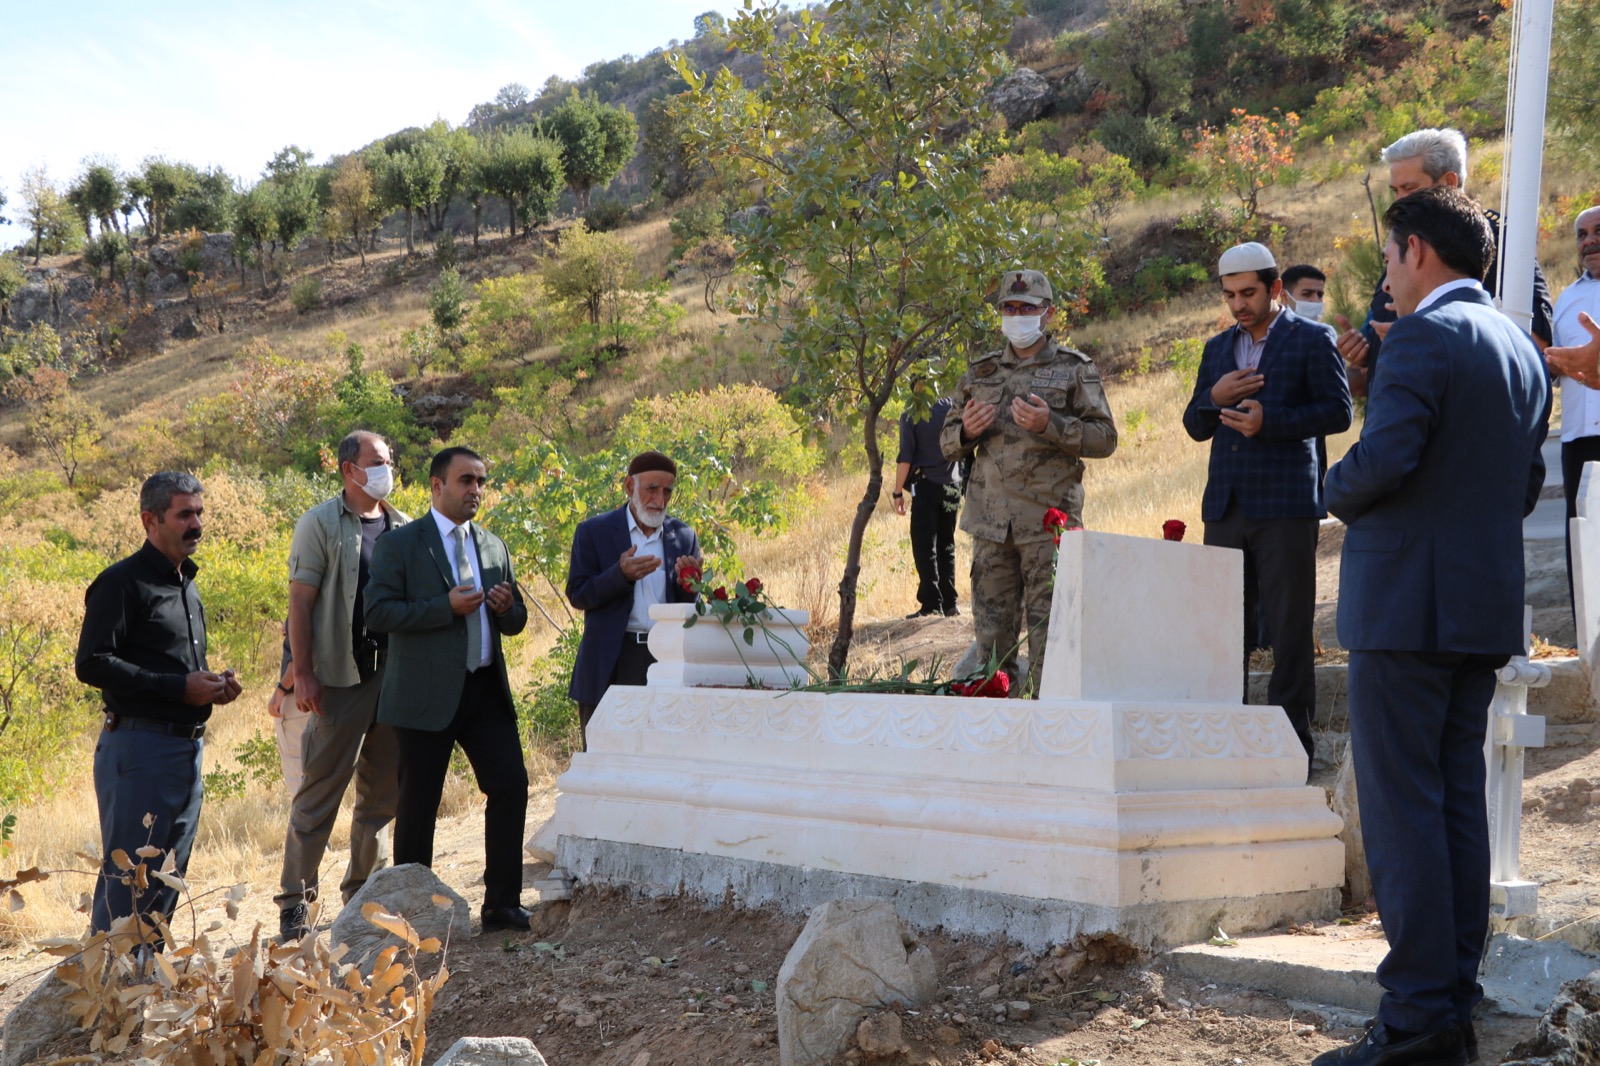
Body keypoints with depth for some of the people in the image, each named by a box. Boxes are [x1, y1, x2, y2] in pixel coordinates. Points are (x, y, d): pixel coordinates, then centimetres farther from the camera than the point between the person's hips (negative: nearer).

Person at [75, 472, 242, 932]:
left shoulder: (186, 583, 18)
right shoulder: (122, 582, -8)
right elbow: (92, 664, -17)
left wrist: (212, 684, 6)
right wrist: (180, 687, -19)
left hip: (188, 748, 8)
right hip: (139, 745, -8)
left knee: (169, 877, 13)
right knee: (128, 875, -5)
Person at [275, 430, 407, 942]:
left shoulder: (401, 527, 12)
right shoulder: (320, 524, -3)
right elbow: (300, 602, -6)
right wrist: (302, 674, -13)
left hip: (394, 677, 5)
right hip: (339, 679, -5)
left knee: (383, 793, 11)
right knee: (319, 794, -2)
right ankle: (294, 902, 6)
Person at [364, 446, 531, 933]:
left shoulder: (494, 546, 15)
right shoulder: (399, 544, -2)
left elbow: (515, 622, 20)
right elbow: (377, 613, -12)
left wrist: (507, 608, -4)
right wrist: (446, 606, -19)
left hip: (486, 688, 5)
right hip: (427, 694, -5)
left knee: (511, 785, -1)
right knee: (419, 802, 1)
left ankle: (501, 903, 10)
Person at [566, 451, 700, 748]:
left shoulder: (685, 538, 9)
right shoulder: (593, 532, 2)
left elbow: (692, 610, 10)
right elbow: (578, 595, -5)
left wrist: (688, 584, -13)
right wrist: (622, 575, -21)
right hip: (611, 665, -2)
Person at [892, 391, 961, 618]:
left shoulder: (910, 417, -6)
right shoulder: (951, 408, 2)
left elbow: (905, 458, -10)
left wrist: (898, 492, -5)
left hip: (926, 486, -4)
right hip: (952, 486, 4)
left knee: (924, 547, -3)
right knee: (946, 546, 14)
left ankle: (931, 603, -11)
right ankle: (949, 603, 14)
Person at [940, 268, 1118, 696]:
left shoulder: (1075, 368, 6)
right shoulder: (980, 371, 16)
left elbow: (1104, 438, 0)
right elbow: (947, 441, 20)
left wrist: (1049, 425, -15)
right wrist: (966, 431, -4)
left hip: (1048, 518, -4)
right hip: (990, 519, 4)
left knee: (1048, 629, -5)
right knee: (991, 629, 6)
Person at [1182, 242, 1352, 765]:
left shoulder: (1313, 340, 2)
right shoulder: (1218, 347, 19)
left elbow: (1338, 410, -5)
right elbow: (1195, 426, 18)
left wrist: (1269, 420, -15)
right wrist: (1214, 399, -3)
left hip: (1286, 505, -5)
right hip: (1225, 505, 5)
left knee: (1289, 625, -2)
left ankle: (1293, 733, 5)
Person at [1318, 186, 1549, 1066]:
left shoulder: (1425, 337, -12)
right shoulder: (1521, 348, 17)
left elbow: (1383, 458, -22)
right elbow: (1524, 485, 20)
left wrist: (1337, 492, -3)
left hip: (1408, 602, -9)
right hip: (1487, 605, 9)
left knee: (1401, 804, -6)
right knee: (1460, 801, 11)